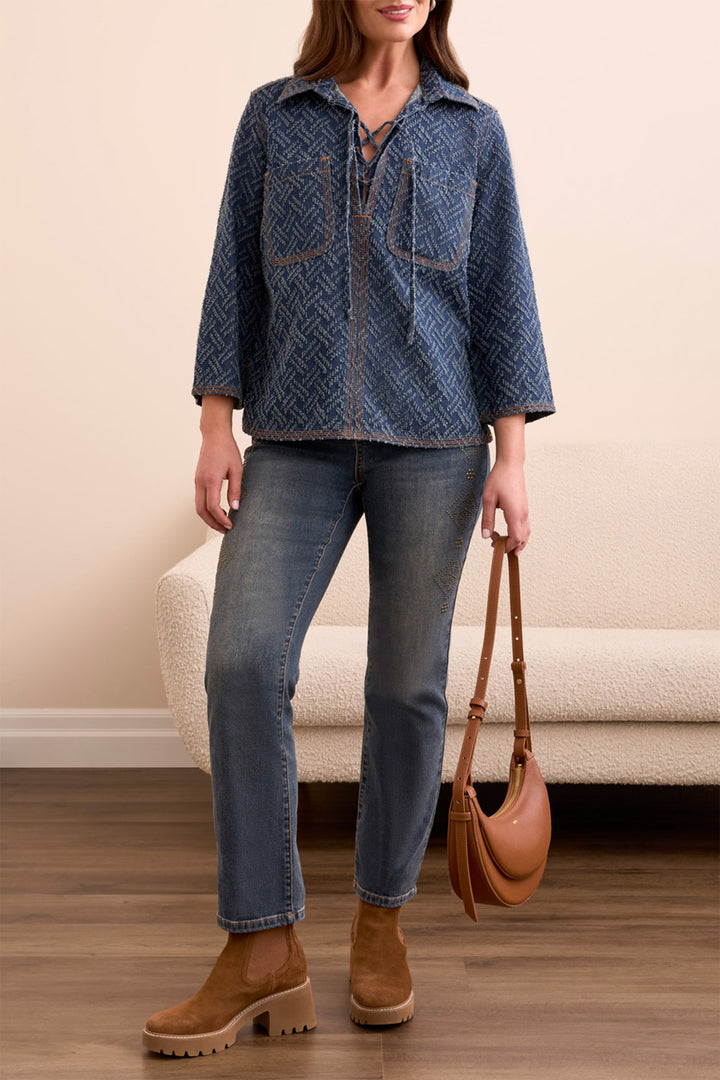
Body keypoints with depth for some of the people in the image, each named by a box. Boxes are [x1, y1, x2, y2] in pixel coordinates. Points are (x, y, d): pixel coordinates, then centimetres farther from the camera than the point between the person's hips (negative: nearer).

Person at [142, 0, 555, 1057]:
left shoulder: (472, 129, 11)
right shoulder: (273, 117, 12)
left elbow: (503, 294, 7)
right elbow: (236, 277, 9)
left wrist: (512, 454, -1)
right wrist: (217, 426, 0)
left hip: (432, 439, 0)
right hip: (297, 440, 1)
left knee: (408, 682, 2)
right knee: (243, 662, -14)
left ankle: (381, 919, 21)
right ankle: (264, 952, -4)